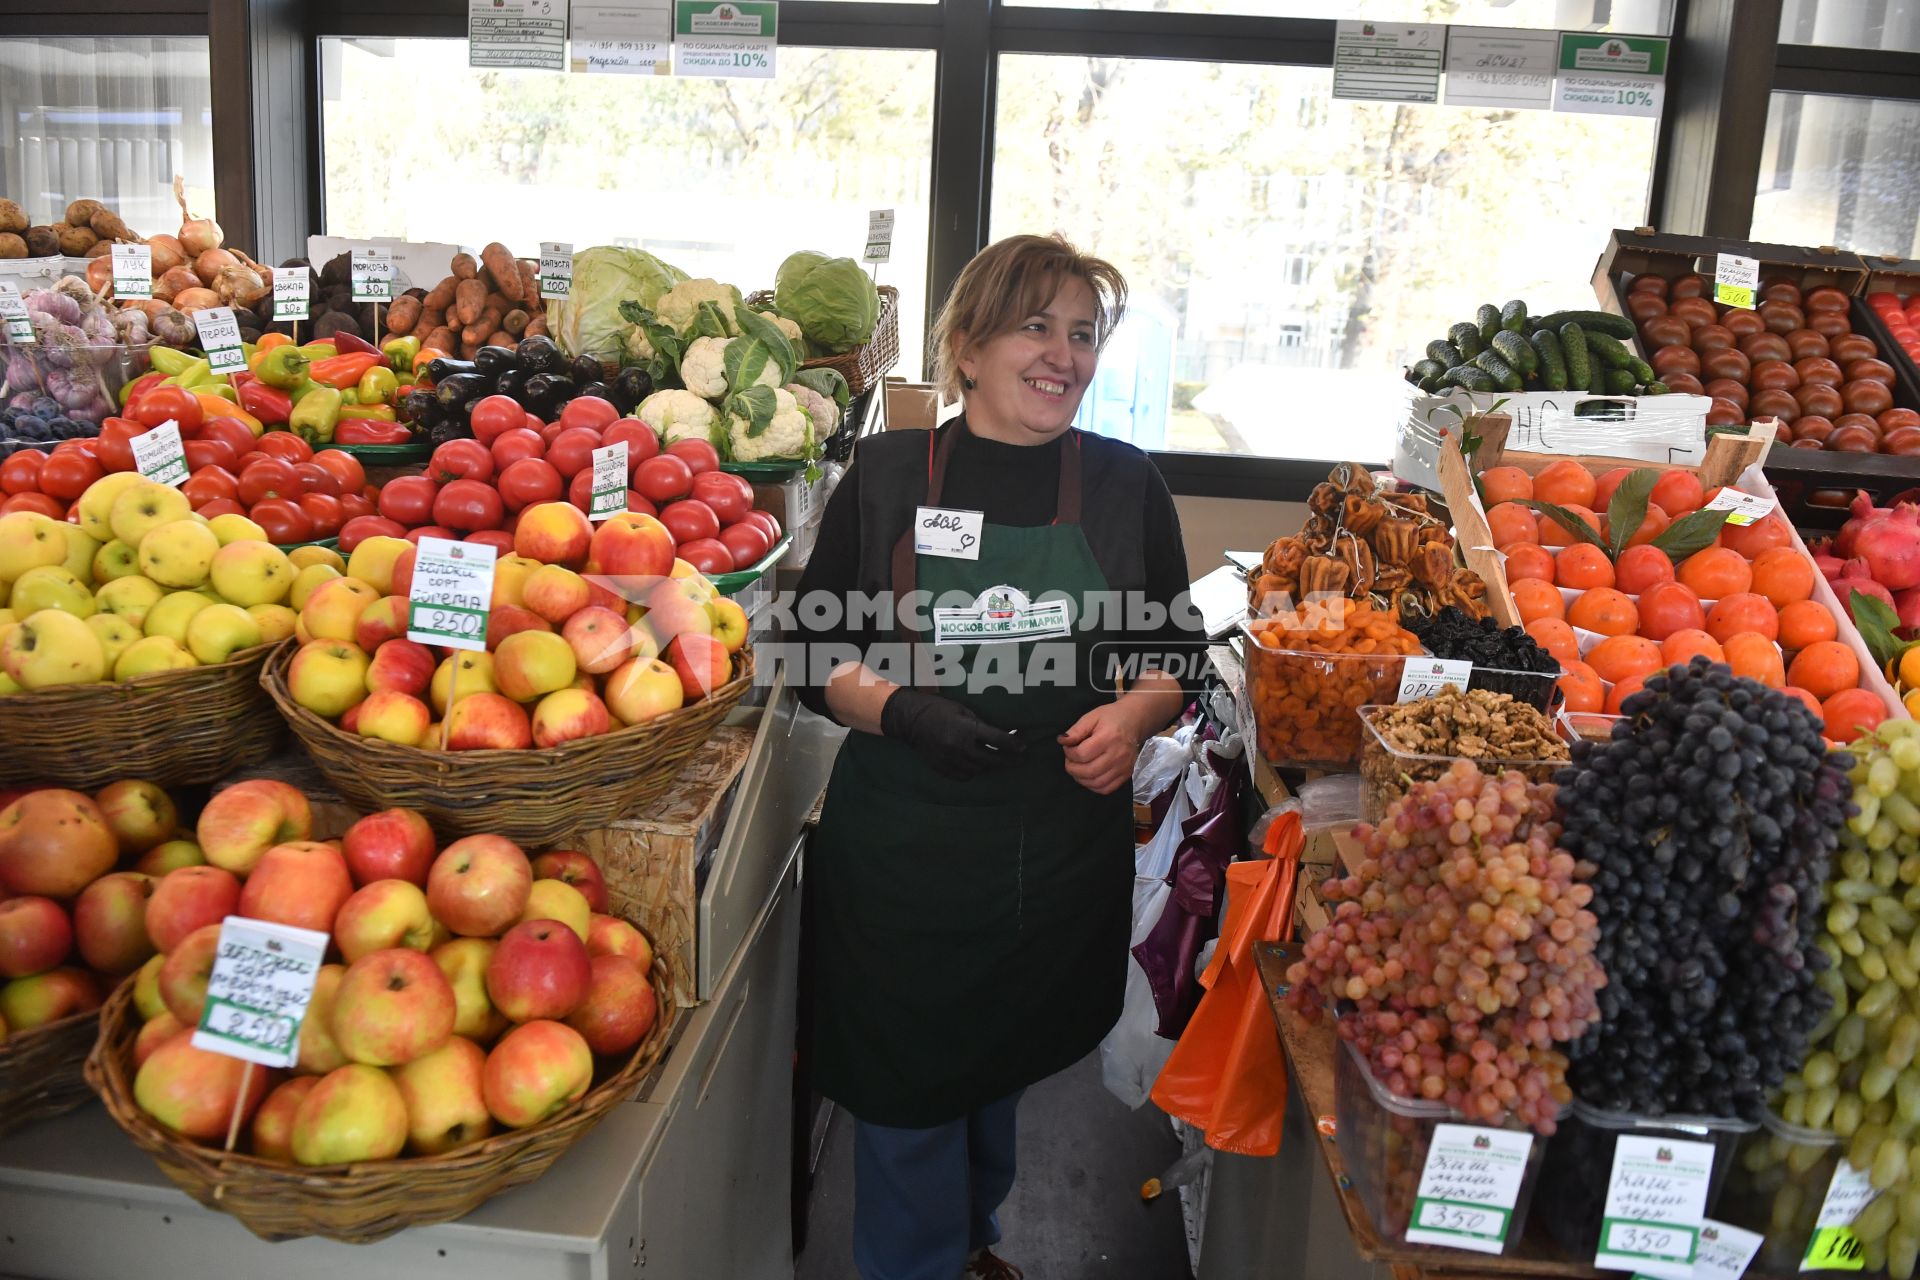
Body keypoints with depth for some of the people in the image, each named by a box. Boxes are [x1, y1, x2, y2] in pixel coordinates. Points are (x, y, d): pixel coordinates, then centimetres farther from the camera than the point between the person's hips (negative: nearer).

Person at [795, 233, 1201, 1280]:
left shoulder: (1125, 485, 3)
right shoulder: (887, 475, -3)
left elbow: (1179, 656, 9)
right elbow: (817, 655, -1)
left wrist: (1133, 715, -12)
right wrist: (900, 710, -20)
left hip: (1066, 844, 3)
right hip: (903, 847, -2)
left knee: (1004, 1069, 22)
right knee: (909, 1097, 6)